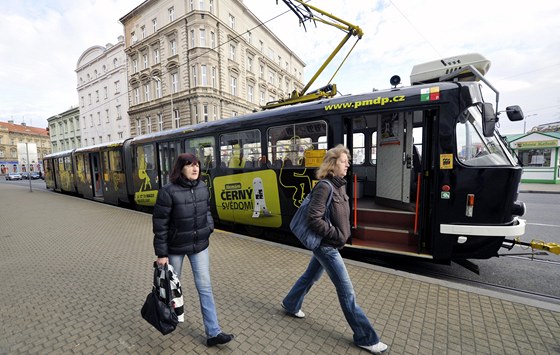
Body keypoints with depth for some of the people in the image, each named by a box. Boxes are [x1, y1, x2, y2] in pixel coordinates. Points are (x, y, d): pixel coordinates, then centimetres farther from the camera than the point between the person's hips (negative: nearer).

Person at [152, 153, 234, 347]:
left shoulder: (203, 187, -4)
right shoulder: (168, 192, -19)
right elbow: (160, 224, -14)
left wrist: (210, 226, -4)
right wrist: (161, 253, -12)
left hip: (199, 245, 4)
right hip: (175, 247, -3)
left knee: (205, 287, 6)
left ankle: (213, 332, 18)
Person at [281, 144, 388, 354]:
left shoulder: (340, 186, 6)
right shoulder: (324, 187, -22)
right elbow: (314, 220, -25)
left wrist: (342, 233, 5)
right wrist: (337, 234, -18)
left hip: (328, 244, 9)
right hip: (326, 245, -9)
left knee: (311, 276, 25)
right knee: (346, 290, 4)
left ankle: (290, 304, 47)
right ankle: (365, 338, 23)